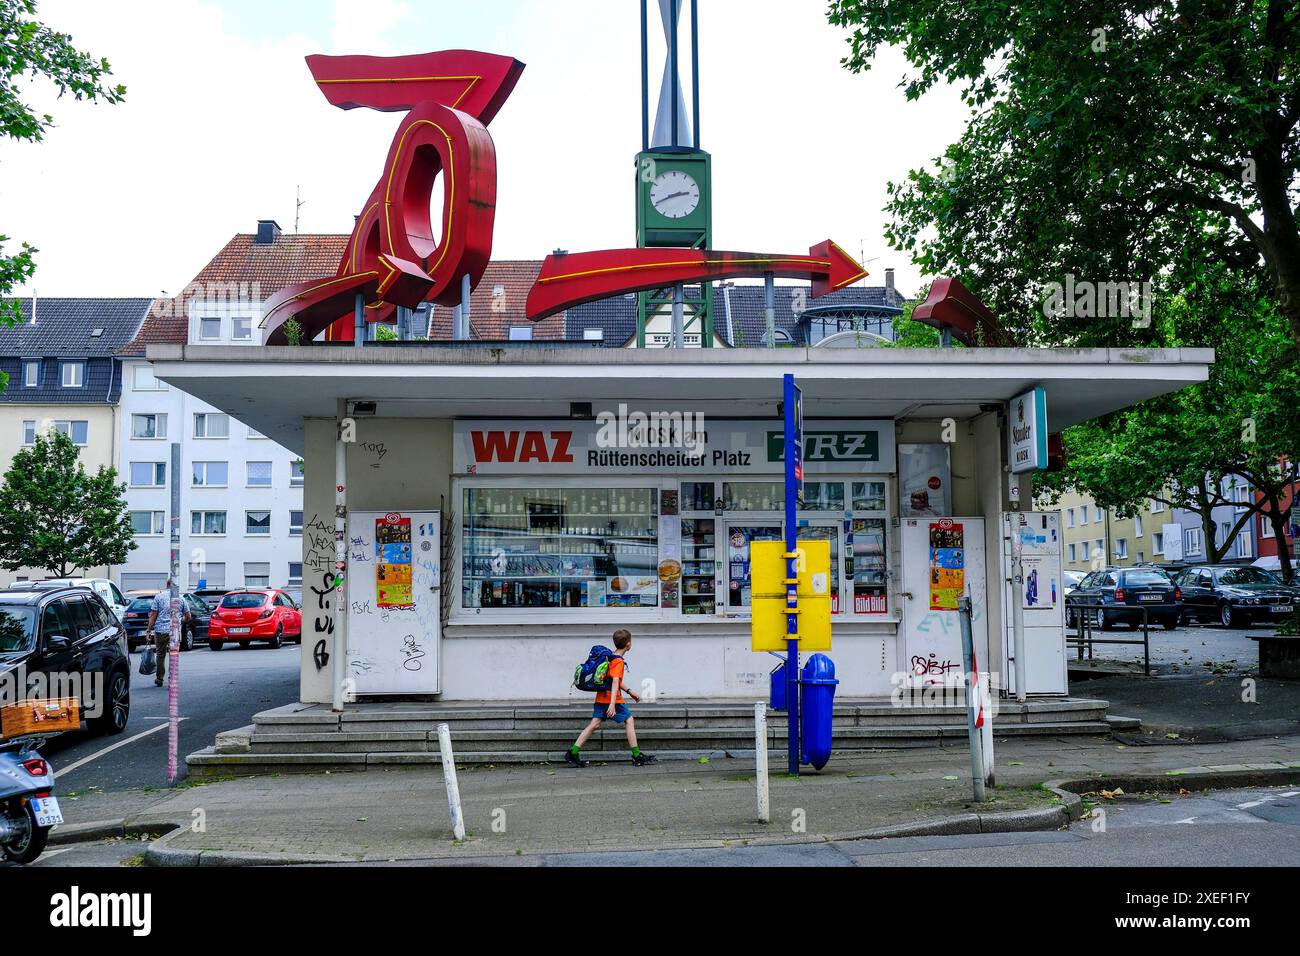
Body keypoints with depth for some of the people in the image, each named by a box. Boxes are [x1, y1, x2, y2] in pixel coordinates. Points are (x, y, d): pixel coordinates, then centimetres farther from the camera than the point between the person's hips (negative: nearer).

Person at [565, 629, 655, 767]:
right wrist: (612, 704, -32)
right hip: (612, 697, -9)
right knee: (629, 721, 2)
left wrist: (630, 691, 29)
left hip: (601, 697, 9)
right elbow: (615, 682, -25)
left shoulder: (611, 657, 14)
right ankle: (637, 756, 5)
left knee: (595, 725, 6)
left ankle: (573, 753, 1)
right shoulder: (619, 661, -15)